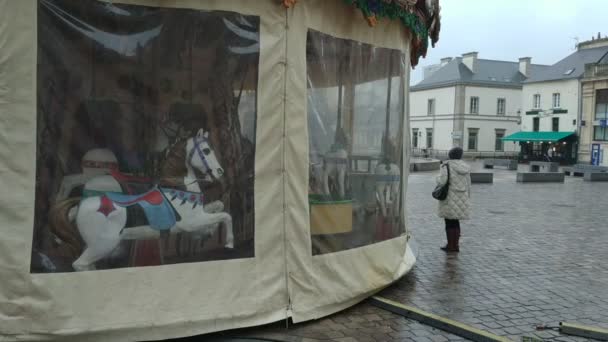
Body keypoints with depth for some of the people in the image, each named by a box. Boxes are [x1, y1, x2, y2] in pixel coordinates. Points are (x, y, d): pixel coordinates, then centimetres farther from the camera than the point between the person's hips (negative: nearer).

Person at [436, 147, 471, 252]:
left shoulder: (447, 165, -11)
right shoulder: (465, 167, 6)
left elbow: (442, 181, -19)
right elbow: (468, 186, 9)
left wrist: (438, 178, 4)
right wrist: (467, 201, 17)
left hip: (450, 199, -5)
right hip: (462, 199, 6)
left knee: (449, 222, 3)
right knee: (456, 222, 14)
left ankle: (450, 246, 7)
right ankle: (456, 245, 15)